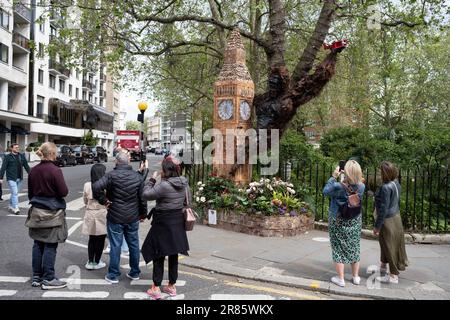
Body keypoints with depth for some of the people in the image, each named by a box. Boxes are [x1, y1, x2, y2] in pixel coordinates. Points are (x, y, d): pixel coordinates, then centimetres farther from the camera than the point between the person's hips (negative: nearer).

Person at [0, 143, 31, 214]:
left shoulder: (22, 156, 9)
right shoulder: (8, 157, -3)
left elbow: (26, 166, 10)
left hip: (19, 179, 5)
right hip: (11, 178, -5)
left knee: (15, 193, 14)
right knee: (14, 193, -10)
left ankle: (10, 206, 30)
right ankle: (15, 208, -9)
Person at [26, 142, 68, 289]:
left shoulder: (33, 171, 4)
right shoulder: (55, 170, -18)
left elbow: (30, 192, 13)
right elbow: (64, 192, -17)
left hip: (37, 212, 7)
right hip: (52, 213, -7)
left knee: (38, 244, 13)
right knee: (50, 246, 1)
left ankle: (36, 277, 22)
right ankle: (48, 279, 7)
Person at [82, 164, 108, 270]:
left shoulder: (87, 185, -5)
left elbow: (85, 201, 6)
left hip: (90, 214, 4)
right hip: (102, 214, -4)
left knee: (92, 239, 16)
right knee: (100, 239, 10)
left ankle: (90, 262, 22)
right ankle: (97, 262, 19)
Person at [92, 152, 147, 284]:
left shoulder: (111, 175, -11)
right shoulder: (137, 176, 1)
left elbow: (96, 187, -26)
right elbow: (142, 198, 4)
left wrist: (103, 200, -13)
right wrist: (143, 214, 13)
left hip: (115, 218, -3)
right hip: (133, 218, 3)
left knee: (115, 245, 5)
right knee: (134, 244, 13)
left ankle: (113, 275, 15)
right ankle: (135, 273, 24)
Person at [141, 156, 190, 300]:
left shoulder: (164, 185, -21)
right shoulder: (184, 183, 1)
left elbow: (146, 194, -16)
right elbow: (187, 200, 13)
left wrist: (152, 179, -7)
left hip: (163, 224, -6)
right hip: (178, 223, 7)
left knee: (159, 255, 6)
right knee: (173, 255, 14)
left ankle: (156, 289, 12)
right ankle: (172, 286, 25)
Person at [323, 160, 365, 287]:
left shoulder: (338, 186, -24)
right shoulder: (361, 186, -11)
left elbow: (325, 191, -7)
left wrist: (333, 177, -4)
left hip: (338, 221, -4)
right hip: (355, 221, 4)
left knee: (339, 248, 7)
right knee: (354, 247, 16)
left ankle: (340, 278, 13)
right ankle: (356, 277, 28)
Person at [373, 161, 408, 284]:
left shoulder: (386, 187, -25)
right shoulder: (396, 183, 2)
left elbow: (383, 209, -23)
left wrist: (377, 226, -16)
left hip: (388, 220, -9)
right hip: (396, 217, 9)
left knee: (390, 246, 2)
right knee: (386, 244, 23)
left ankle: (393, 276, 13)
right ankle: (383, 266, 41)